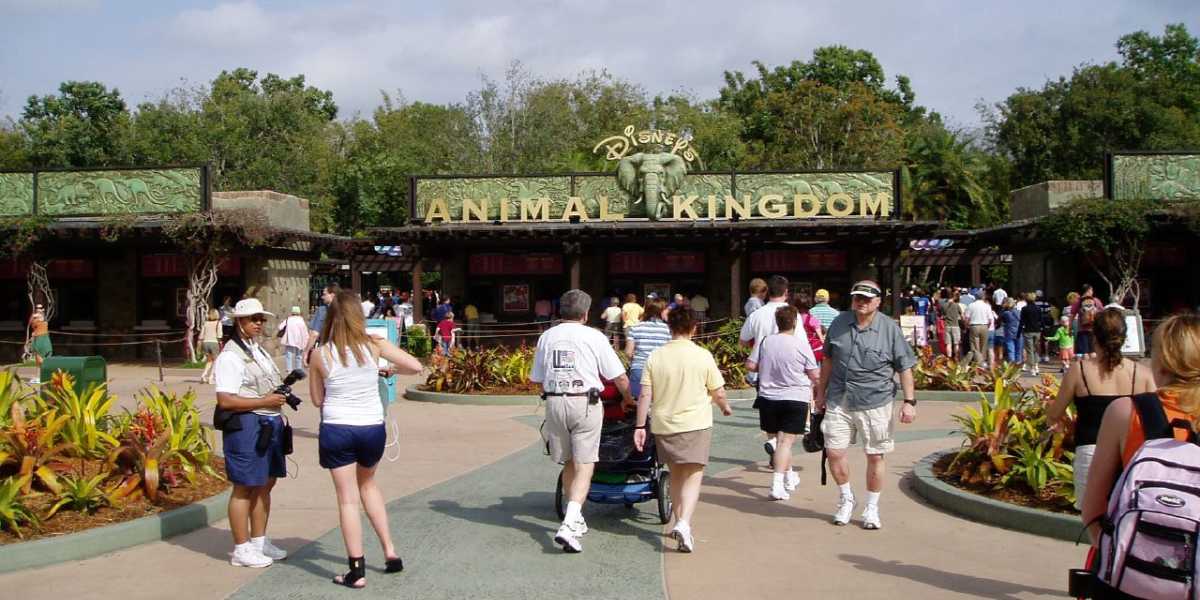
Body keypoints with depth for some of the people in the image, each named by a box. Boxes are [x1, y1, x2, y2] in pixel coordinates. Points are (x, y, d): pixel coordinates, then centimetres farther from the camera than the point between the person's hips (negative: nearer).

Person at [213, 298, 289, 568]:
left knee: (265, 483, 16)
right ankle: (242, 550, 9)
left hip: (269, 424, 9)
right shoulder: (230, 356, -12)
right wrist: (265, 401, -20)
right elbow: (225, 400, -20)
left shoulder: (259, 351, 17)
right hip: (246, 425, -9)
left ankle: (259, 541, 29)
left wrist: (281, 391, 10)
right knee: (244, 488, -1)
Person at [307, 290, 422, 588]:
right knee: (368, 485, 26)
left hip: (337, 430, -2)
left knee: (348, 499, 6)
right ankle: (390, 551, 23)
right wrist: (389, 369, 13)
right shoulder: (374, 345, -6)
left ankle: (357, 571, 8)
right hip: (373, 429, 2)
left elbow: (316, 400, 4)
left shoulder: (321, 355, -6)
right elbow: (415, 366, -4)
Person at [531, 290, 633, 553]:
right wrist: (628, 400, 20)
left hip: (554, 402, 4)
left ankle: (576, 520, 29)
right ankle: (569, 525, -16)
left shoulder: (546, 337, 9)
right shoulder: (594, 337, -1)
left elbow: (538, 378, 12)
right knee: (584, 465, -2)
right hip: (585, 403, -4)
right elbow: (619, 377, 2)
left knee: (568, 463, 18)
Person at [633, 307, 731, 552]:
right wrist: (725, 408, 17)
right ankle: (684, 523, -19)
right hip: (695, 424, -3)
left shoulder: (656, 357, -1)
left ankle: (679, 521, 29)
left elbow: (644, 396, -4)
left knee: (676, 474, 20)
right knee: (693, 476, 0)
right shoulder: (702, 356, -7)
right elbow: (718, 393, -3)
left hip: (663, 425, 3)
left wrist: (640, 426, 1)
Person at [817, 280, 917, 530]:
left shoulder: (890, 329, -4)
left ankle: (872, 509, 23)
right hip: (839, 402, 2)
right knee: (834, 452, -1)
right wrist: (822, 392, 18)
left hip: (875, 404, -2)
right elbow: (828, 360, 16)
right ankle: (845, 498, 23)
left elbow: (905, 368, -1)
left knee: (875, 456, 6)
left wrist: (909, 401, -6)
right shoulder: (839, 323, 6)